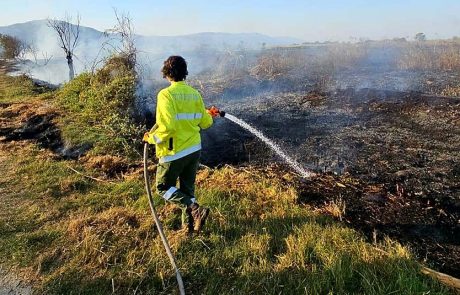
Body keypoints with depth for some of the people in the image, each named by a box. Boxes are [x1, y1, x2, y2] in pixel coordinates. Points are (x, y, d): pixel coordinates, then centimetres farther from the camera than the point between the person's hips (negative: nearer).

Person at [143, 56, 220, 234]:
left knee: (163, 188, 12)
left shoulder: (166, 94, -15)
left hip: (174, 152, -6)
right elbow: (205, 123, 7)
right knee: (187, 188, 19)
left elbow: (167, 127, -25)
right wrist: (210, 116, 29)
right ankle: (189, 224, 27)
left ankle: (196, 210, -3)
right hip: (194, 149, 6)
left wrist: (152, 138, -7)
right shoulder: (195, 94, 1)